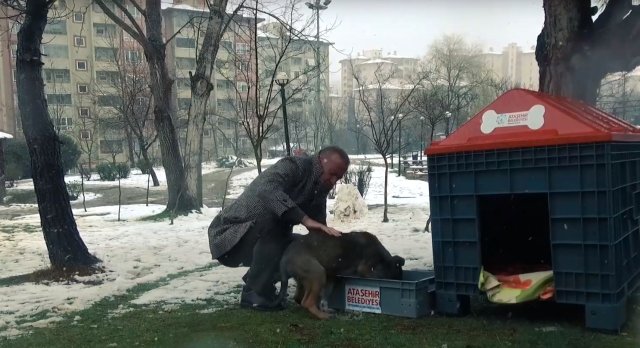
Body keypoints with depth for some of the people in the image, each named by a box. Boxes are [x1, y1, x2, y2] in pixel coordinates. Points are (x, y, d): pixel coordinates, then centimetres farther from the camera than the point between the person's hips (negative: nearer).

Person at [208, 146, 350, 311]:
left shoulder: (319, 189, 3)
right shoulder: (292, 167, -22)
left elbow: (318, 232, 0)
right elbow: (266, 190, -43)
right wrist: (305, 219, -48)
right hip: (231, 232, -8)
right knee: (270, 222, -32)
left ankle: (254, 282, 13)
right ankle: (255, 293, -18)